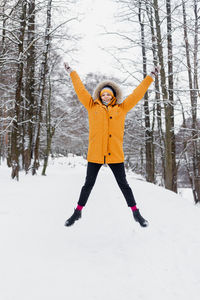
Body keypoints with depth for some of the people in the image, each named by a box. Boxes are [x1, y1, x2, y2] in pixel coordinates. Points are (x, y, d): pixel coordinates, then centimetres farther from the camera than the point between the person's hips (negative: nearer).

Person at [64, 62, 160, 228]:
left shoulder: (121, 108, 10)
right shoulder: (92, 106, 9)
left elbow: (137, 94, 14)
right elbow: (81, 90, 15)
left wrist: (151, 77, 18)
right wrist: (71, 72, 22)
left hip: (115, 155, 0)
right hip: (95, 154, 0)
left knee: (123, 184, 8)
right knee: (88, 184, 9)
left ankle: (136, 213, 20)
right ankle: (78, 212, 25)